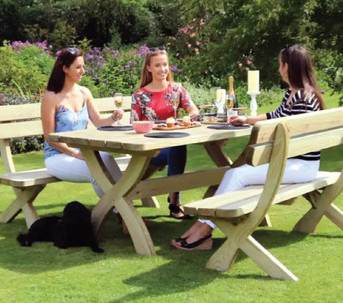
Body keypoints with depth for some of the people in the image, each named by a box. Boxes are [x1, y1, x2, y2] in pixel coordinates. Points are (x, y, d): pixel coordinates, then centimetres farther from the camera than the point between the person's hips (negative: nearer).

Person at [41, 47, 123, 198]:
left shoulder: (84, 93, 8)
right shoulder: (51, 97, -9)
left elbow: (98, 122, 14)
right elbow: (49, 138, -9)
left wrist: (112, 118, -8)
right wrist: (76, 154, -16)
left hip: (82, 152, 5)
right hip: (58, 156, -5)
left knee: (106, 158, -29)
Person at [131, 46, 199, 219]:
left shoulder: (177, 89, 11)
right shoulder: (140, 95, 6)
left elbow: (194, 110, -2)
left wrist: (192, 115, -26)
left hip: (173, 143, 2)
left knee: (179, 149, -35)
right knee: (177, 150, -33)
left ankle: (174, 200, -25)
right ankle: (174, 203, -25)